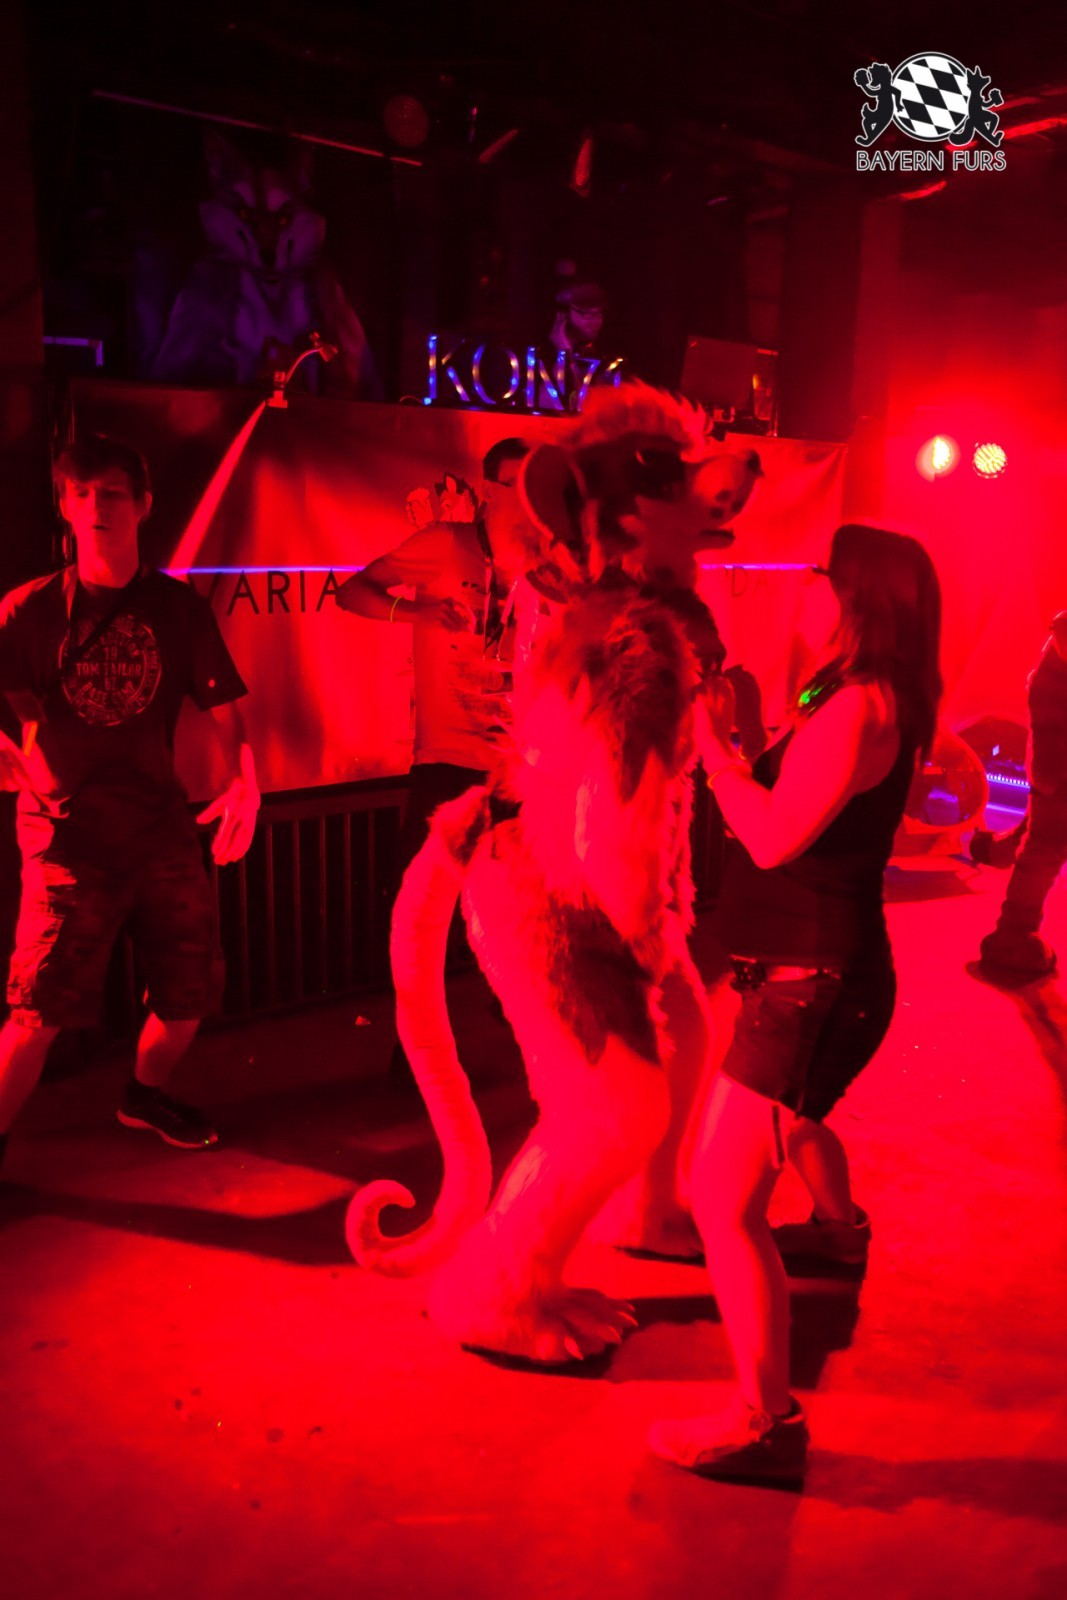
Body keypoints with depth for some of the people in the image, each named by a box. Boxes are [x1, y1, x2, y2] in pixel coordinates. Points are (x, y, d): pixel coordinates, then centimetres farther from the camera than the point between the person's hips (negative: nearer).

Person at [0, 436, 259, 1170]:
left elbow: (225, 708, 2)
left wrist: (246, 782, -15)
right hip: (69, 834, -3)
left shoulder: (180, 607, 5)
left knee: (192, 992, 10)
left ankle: (146, 1093, 38)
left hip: (162, 827, 3)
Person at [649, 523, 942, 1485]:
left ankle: (765, 1426, -1)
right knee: (792, 1118, 38)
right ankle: (840, 1228, 67)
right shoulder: (865, 701, 10)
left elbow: (774, 836, -26)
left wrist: (716, 747, -15)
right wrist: (740, 740, 3)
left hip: (814, 981, -11)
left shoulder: (859, 707, -20)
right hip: (813, 970, 11)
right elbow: (783, 811, 10)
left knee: (721, 1199, -11)